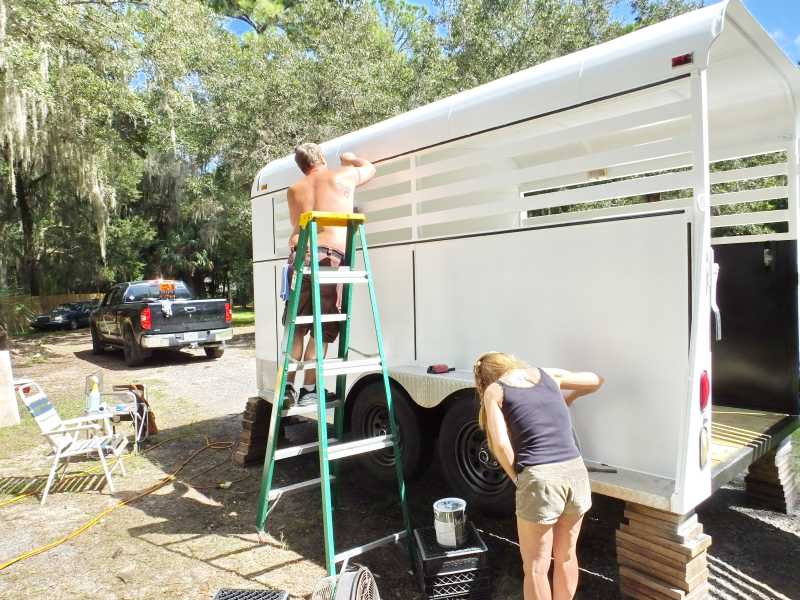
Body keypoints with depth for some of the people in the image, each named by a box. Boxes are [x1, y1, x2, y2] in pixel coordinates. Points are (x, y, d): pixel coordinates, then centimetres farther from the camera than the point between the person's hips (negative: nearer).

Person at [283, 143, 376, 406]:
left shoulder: (294, 190, 20)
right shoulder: (343, 176, 13)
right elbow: (370, 168, 32)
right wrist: (350, 159, 49)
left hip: (300, 255, 4)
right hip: (329, 257, -3)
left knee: (296, 327, 12)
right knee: (322, 330, 1)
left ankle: (288, 387, 14)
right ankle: (308, 390, 1)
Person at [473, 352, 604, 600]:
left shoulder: (493, 390, 5)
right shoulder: (549, 375, 17)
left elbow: (501, 445, -7)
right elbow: (596, 381, 30)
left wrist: (519, 479, 6)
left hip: (540, 478, -4)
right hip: (576, 472, 5)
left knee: (535, 569, 14)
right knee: (565, 556, 26)